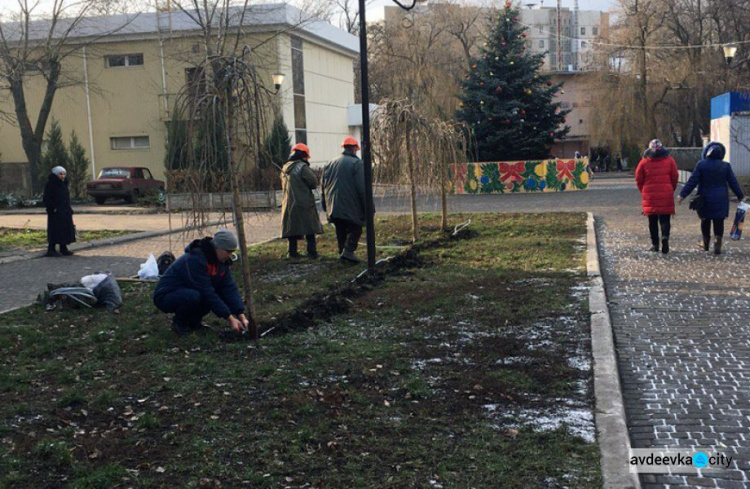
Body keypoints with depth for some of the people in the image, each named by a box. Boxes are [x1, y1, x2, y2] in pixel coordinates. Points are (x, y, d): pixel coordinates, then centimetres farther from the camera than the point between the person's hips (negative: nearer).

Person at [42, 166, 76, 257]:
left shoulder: (64, 184, 14)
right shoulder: (50, 184, -10)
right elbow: (46, 199, -15)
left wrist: (69, 208, 15)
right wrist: (53, 208, -20)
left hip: (65, 212, 8)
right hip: (55, 212, -8)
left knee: (65, 229, 9)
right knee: (55, 230, -7)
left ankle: (63, 249, 16)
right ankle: (51, 250, -2)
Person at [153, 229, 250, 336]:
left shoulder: (221, 261, -4)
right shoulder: (195, 260, -30)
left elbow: (230, 288, -7)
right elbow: (206, 293, -31)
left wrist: (241, 316, -18)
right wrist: (230, 319, -29)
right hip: (166, 297, -8)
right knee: (193, 296, -36)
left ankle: (193, 321, 6)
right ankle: (179, 323, -7)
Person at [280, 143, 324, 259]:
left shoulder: (285, 168, 14)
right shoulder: (301, 166, -10)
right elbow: (314, 182, -12)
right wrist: (307, 187, 8)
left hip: (289, 203, 7)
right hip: (304, 203, -6)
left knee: (292, 227, 11)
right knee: (309, 227, 0)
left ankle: (292, 252, 11)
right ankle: (312, 252, -1)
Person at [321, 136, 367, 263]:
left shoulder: (330, 164, 14)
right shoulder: (356, 163, -7)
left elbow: (323, 186, 17)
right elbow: (362, 188, -13)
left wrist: (326, 207, 23)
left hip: (333, 208, 6)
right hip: (351, 208, -6)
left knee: (341, 232, 15)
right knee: (355, 229, 1)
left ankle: (342, 251, 15)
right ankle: (348, 251, -14)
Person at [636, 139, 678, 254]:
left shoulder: (644, 162, -1)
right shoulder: (669, 160, 2)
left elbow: (638, 179, 2)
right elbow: (674, 177, 4)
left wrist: (644, 192, 17)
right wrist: (671, 190, 18)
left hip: (650, 196, 0)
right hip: (666, 196, 0)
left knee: (653, 221, 9)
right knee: (665, 219, 4)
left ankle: (655, 244, 10)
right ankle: (665, 236, -21)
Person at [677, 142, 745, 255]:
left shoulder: (701, 165, -7)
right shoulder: (725, 166, -2)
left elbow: (692, 181, -9)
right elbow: (733, 183, 3)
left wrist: (683, 195, -5)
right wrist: (740, 196, 14)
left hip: (705, 199, 0)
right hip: (721, 200, 0)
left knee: (705, 221, 14)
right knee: (719, 223, 3)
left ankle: (705, 245, 22)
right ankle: (717, 245, -9)